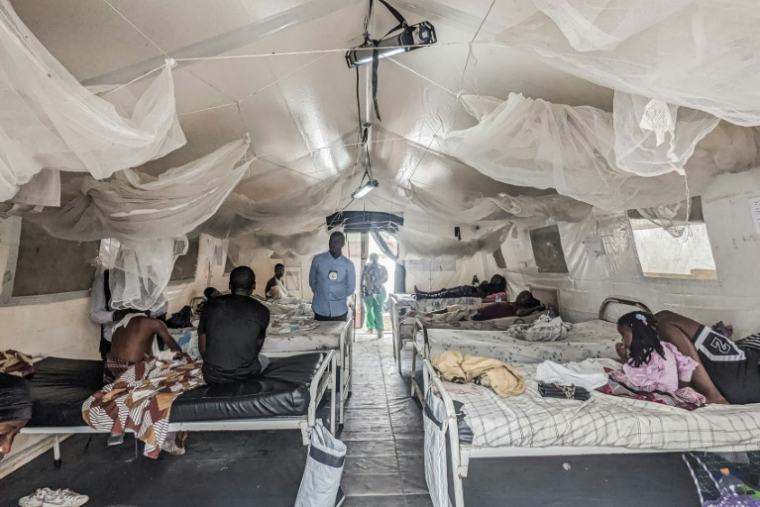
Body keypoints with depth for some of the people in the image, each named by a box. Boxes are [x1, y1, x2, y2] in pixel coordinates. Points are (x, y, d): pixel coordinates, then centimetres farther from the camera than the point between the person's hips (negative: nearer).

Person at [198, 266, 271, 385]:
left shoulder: (210, 306, -3)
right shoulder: (261, 311, -8)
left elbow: (202, 348, 5)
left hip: (211, 376, 4)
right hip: (245, 375, -3)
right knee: (263, 359, 31)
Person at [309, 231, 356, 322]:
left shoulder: (348, 265, -1)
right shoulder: (318, 259, -1)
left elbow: (351, 288, 6)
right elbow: (312, 281, 8)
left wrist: (338, 296, 0)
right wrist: (321, 294, 3)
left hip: (339, 311, 0)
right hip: (320, 310, 0)